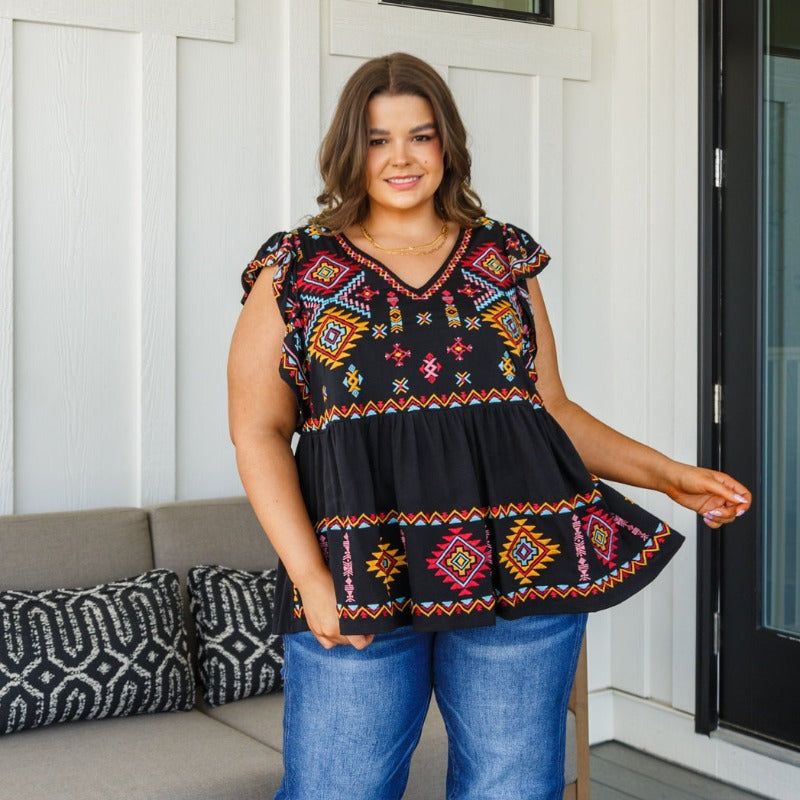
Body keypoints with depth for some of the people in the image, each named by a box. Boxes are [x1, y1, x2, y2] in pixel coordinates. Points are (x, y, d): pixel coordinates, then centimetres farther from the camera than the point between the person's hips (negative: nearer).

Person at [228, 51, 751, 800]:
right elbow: (259, 434, 1)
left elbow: (551, 406, 16)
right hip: (361, 577, -1)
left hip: (521, 563, 2)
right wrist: (311, 580, -10)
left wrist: (667, 474, 5)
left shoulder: (506, 257, 12)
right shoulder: (294, 268, 5)